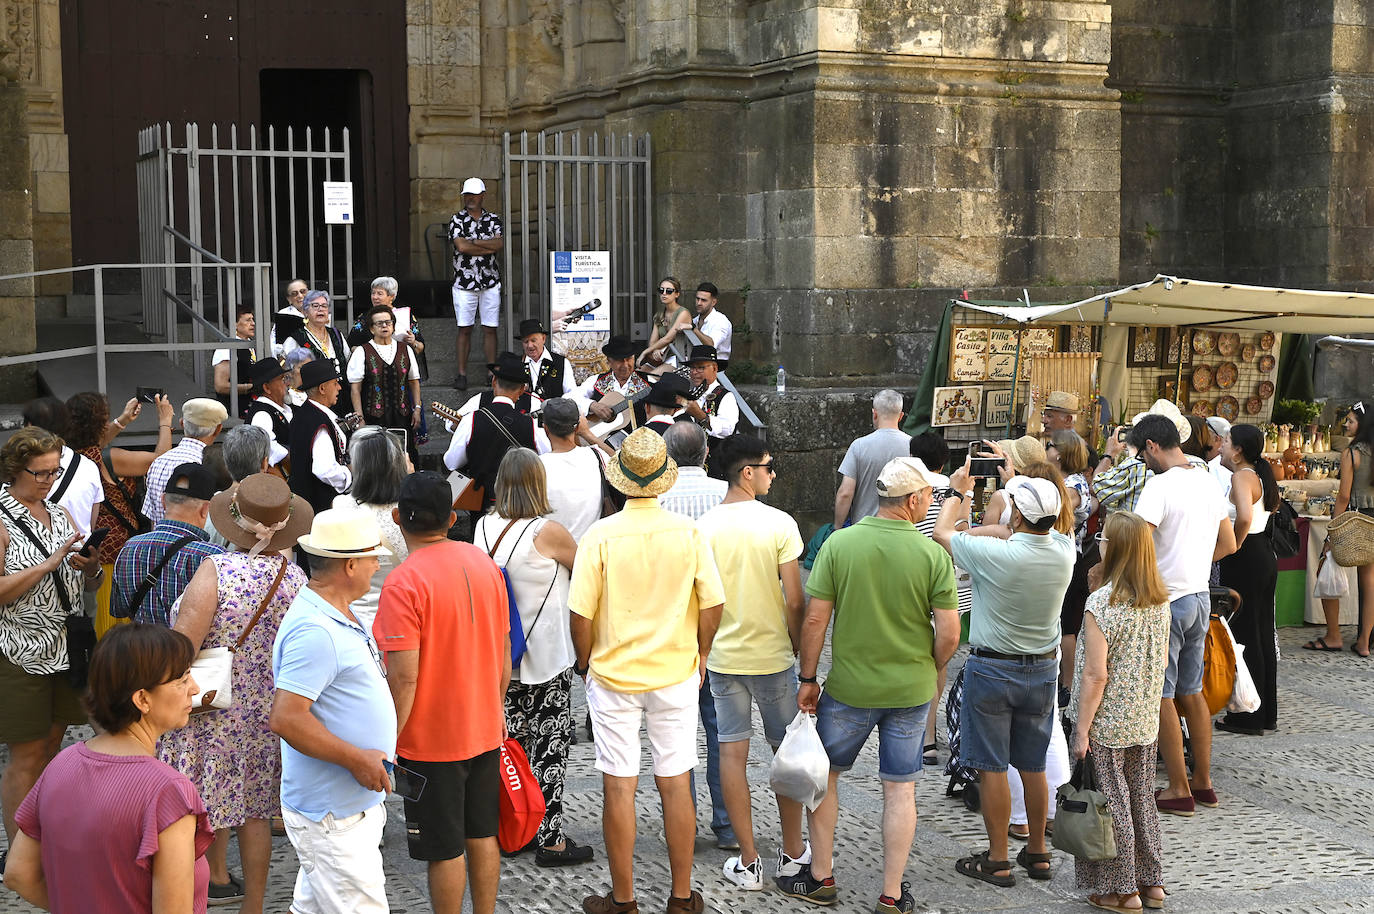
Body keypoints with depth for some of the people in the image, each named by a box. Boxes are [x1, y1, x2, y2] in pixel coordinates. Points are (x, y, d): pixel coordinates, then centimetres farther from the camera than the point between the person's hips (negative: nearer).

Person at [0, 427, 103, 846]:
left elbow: (90, 586, 15)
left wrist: (90, 568, -7)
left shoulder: (60, 515, 11)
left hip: (66, 651, 6)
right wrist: (50, 564, -22)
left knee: (51, 749, 13)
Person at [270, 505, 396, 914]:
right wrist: (357, 759, -22)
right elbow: (286, 718, -28)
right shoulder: (314, 631, -23)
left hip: (354, 803, 10)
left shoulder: (341, 619, 11)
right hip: (333, 817, -10)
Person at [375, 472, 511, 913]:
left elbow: (404, 677, -22)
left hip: (432, 740, -7)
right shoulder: (483, 562, 1)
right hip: (485, 730, 7)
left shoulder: (404, 582, -20)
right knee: (482, 835, 18)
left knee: (445, 850, 5)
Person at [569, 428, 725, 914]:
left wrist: (585, 662, 7)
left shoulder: (600, 535, -13)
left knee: (618, 786, 6)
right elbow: (712, 605, -5)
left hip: (613, 675, -2)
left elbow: (581, 614, -11)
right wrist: (699, 657, 11)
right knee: (675, 783, 10)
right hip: (676, 675, 2)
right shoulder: (689, 532, -8)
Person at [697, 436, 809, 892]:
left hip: (722, 656, 2)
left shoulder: (703, 527, -4)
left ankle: (748, 862, 11)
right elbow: (794, 601, -12)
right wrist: (802, 651, 1)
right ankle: (792, 852, 23)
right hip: (772, 654, -2)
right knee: (787, 750, 14)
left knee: (732, 752, 7)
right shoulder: (780, 524, -12)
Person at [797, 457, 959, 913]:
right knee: (900, 788, 11)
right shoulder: (932, 554, -11)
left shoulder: (840, 543, -10)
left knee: (823, 773, 19)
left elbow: (815, 618, -9)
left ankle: (820, 877, 26)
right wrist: (931, 671, 10)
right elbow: (949, 633, -10)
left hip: (849, 687, 0)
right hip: (911, 691, 0)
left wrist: (808, 679, 2)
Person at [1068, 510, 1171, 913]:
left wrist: (1082, 731, -13)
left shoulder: (1101, 603, -20)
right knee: (1141, 798, 17)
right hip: (1146, 721, 7)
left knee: (1111, 803, 5)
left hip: (1107, 725, -7)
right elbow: (1163, 662, 10)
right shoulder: (1160, 600, 1)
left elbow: (1095, 676, -20)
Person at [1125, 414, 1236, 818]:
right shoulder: (1208, 481, 8)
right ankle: (1203, 782, 23)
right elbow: (1229, 544, 16)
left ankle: (1179, 790, 6)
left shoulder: (1161, 485, -18)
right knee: (1191, 691, 17)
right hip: (1200, 595, 8)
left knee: (1162, 695, 1)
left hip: (1165, 600, -8)